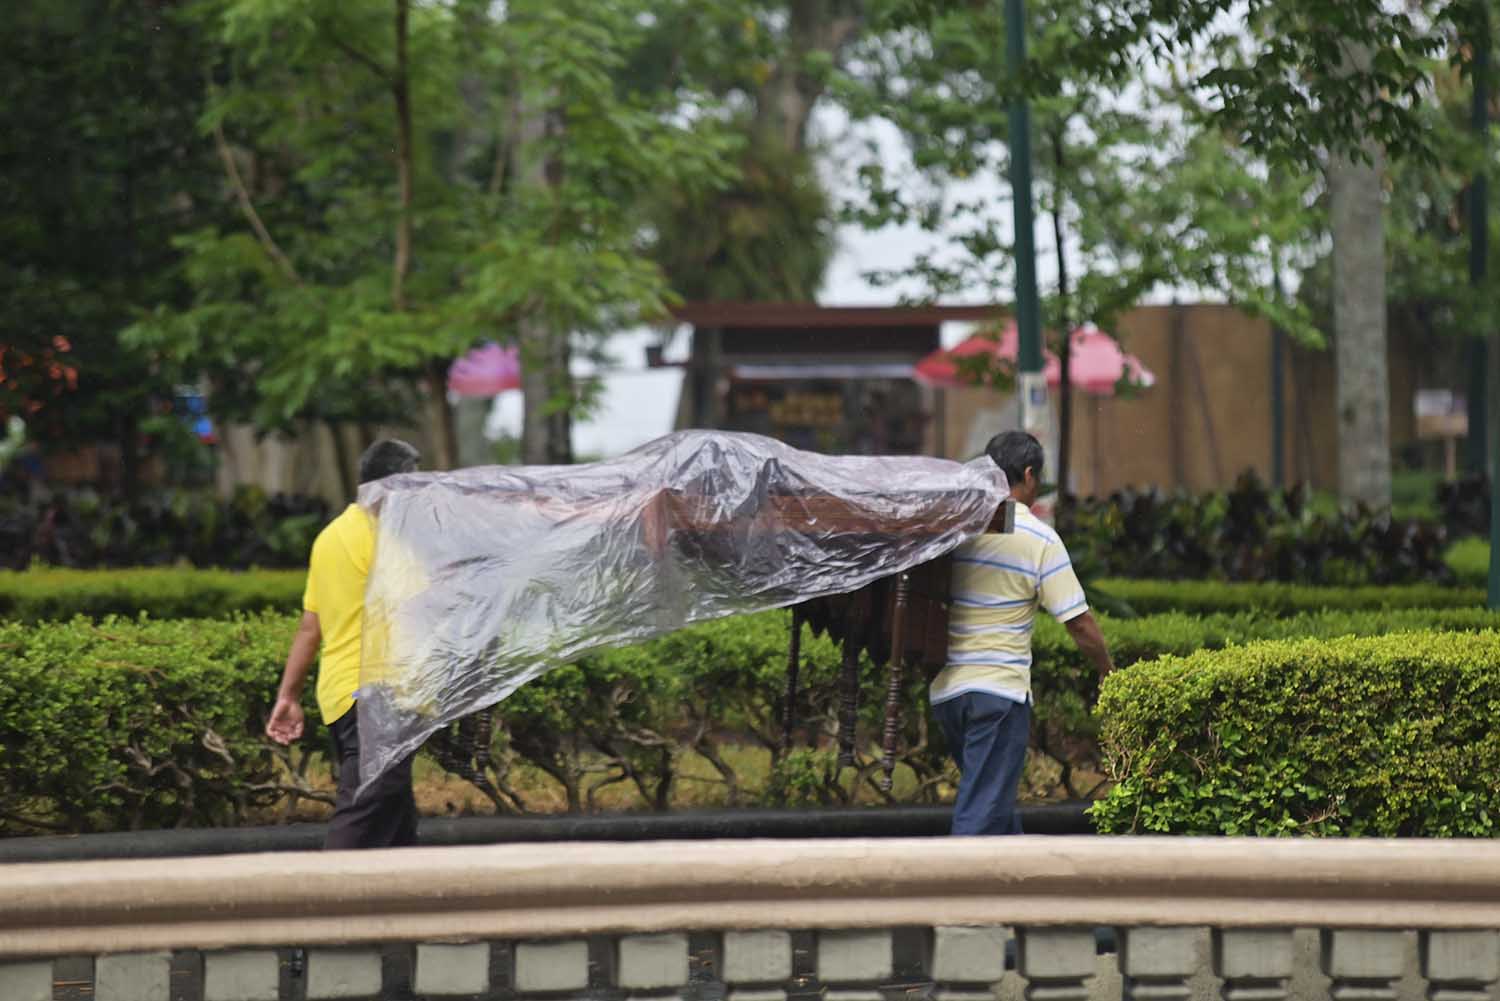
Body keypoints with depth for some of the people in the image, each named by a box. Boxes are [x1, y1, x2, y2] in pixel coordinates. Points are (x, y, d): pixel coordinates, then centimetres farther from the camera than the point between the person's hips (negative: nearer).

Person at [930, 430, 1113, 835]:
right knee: (983, 809, -4)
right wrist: (1109, 674, 8)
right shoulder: (1039, 538, -9)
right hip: (999, 689, -6)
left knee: (995, 796, 21)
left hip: (945, 689, 6)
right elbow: (1079, 623, -7)